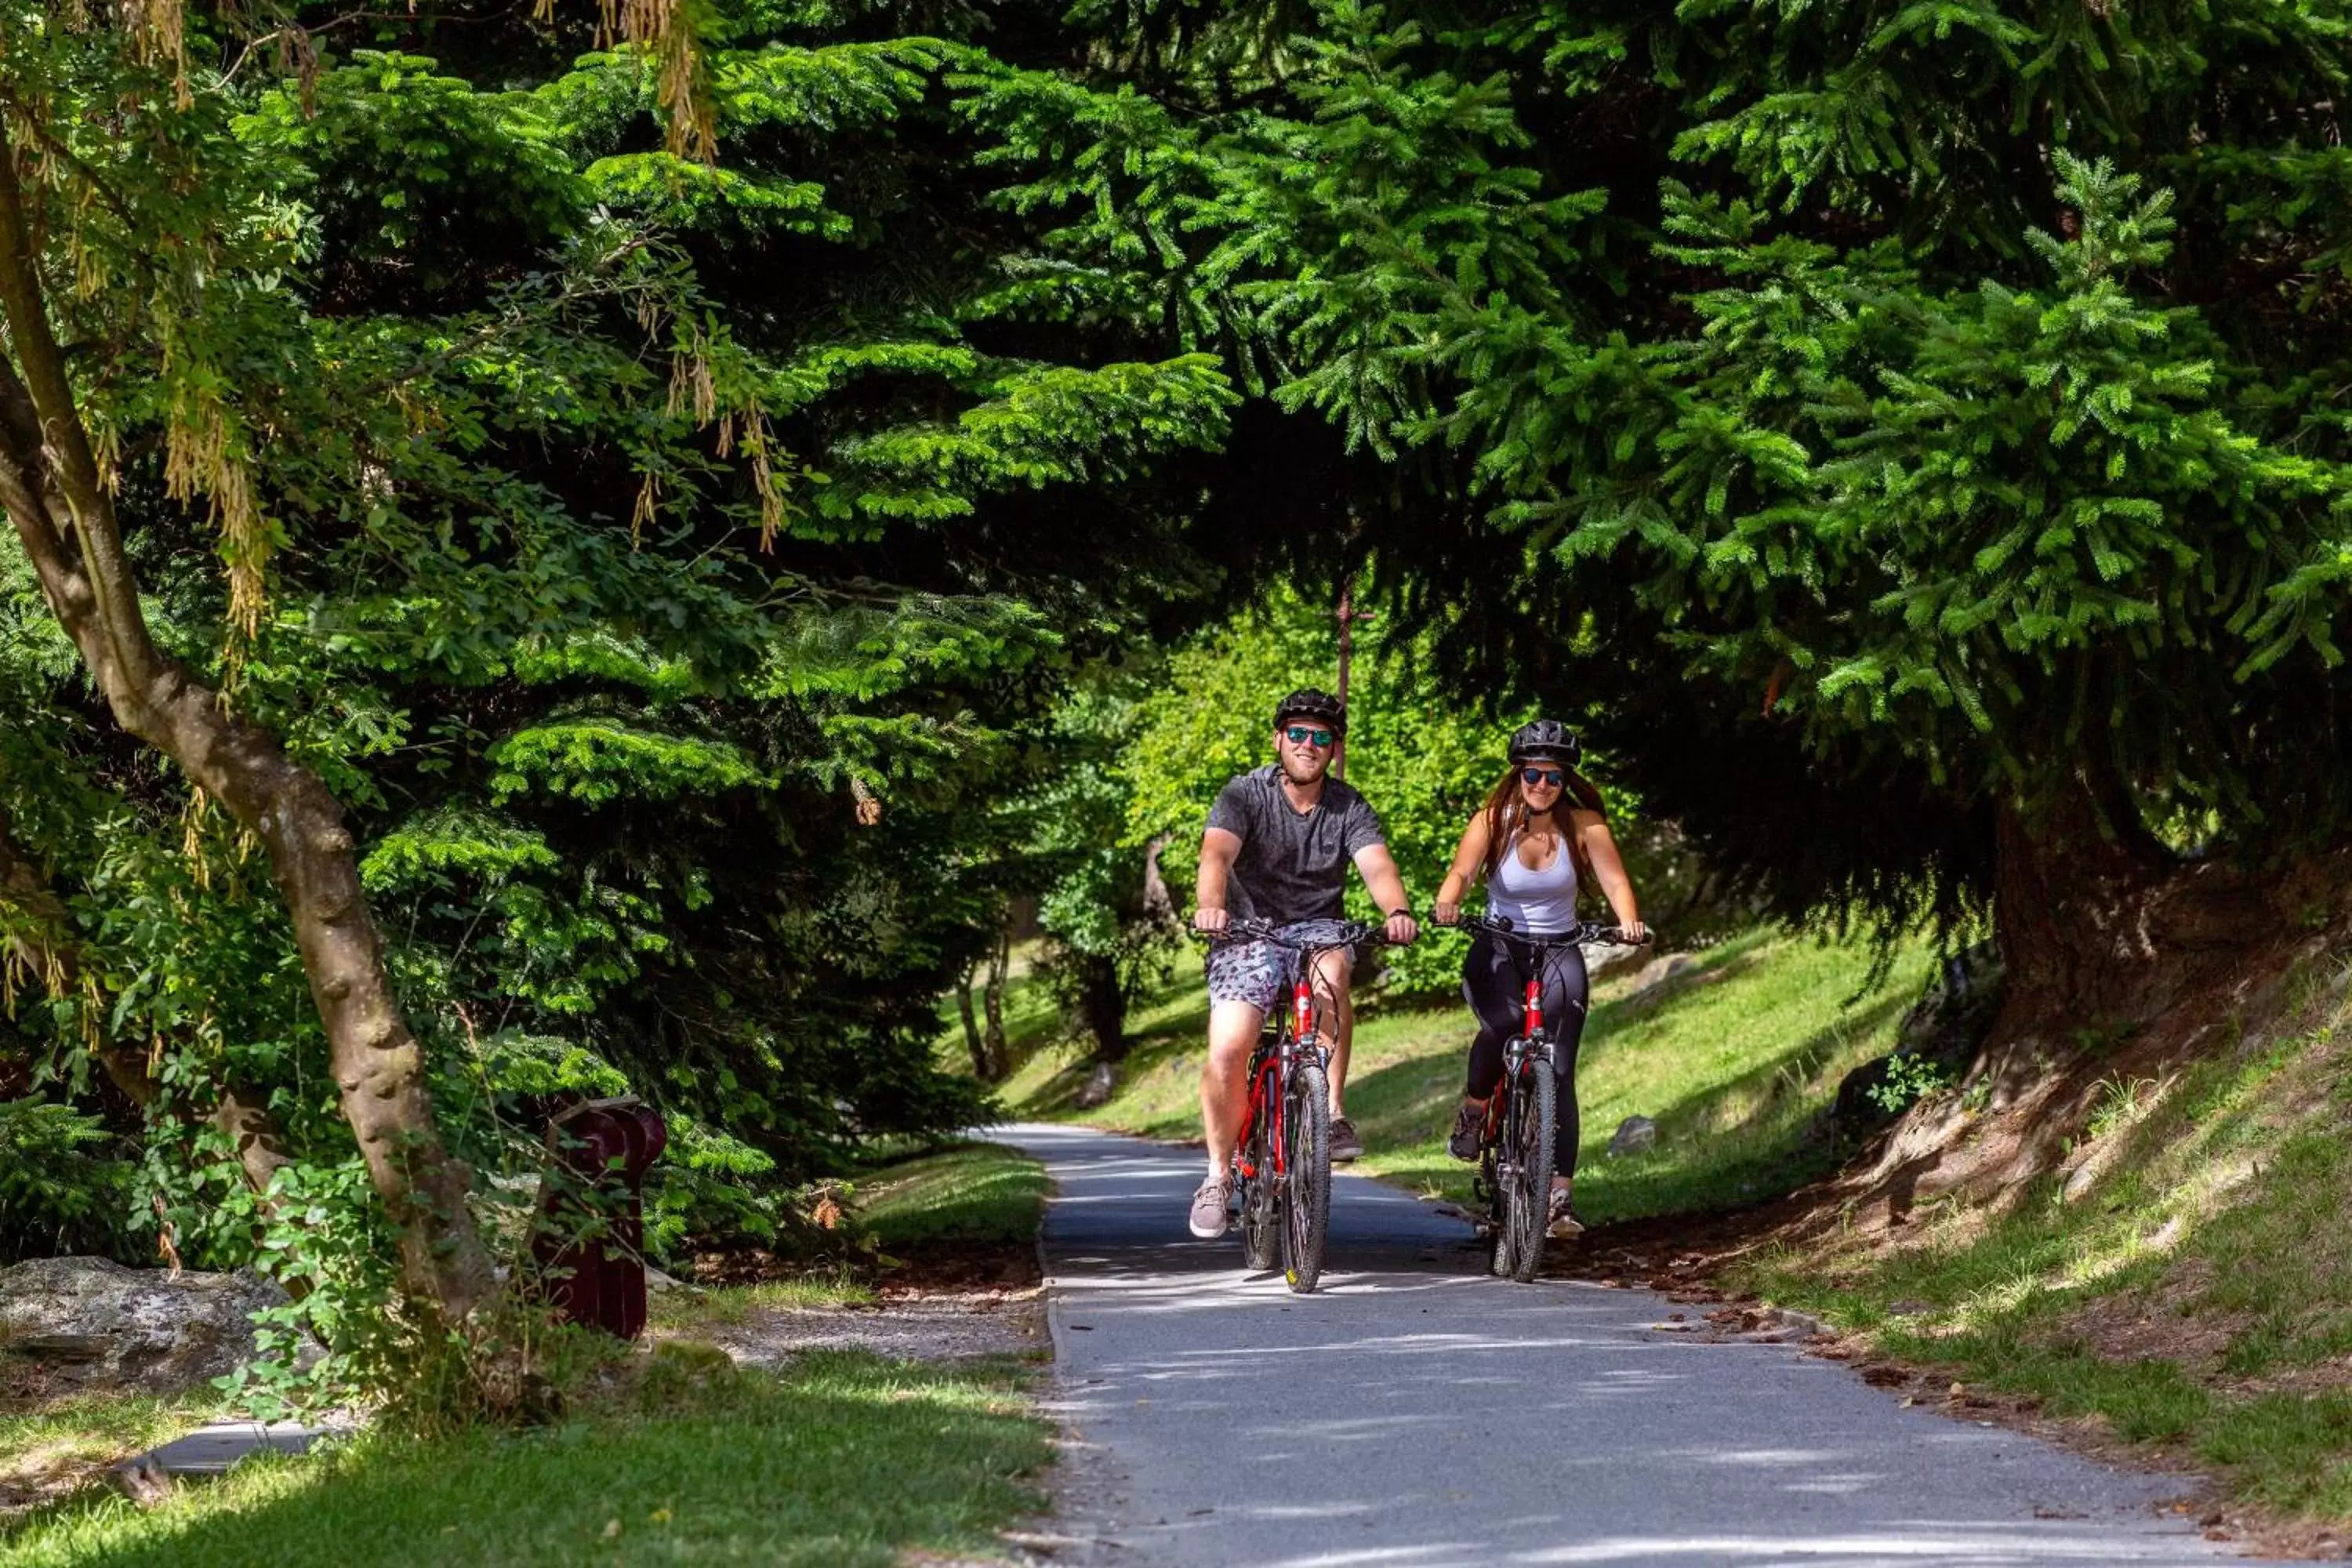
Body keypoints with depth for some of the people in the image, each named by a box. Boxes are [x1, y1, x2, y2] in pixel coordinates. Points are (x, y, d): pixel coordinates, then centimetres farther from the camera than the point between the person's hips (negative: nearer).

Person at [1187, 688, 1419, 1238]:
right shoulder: (1245, 795, -8)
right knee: (1225, 1053, -17)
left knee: (1331, 973, -36)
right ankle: (1219, 1174, 4)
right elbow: (1217, 853, -26)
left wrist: (1398, 912, -42)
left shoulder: (1348, 808, -2)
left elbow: (1378, 865, -18)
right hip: (1249, 931, -1)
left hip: (1317, 929, 1)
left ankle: (1332, 1114, -26)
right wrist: (1210, 904, -49)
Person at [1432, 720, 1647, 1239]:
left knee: (1558, 1074, -13)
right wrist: (1447, 904, -43)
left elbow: (1615, 880, -15)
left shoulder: (1583, 824, -5)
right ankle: (1473, 1108, -3)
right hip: (1496, 953, -1)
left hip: (1558, 956, 1)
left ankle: (1560, 1197, -14)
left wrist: (1629, 922, -37)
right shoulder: (1493, 821, -7)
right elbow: (1462, 870, -21)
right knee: (1504, 1023, -33)